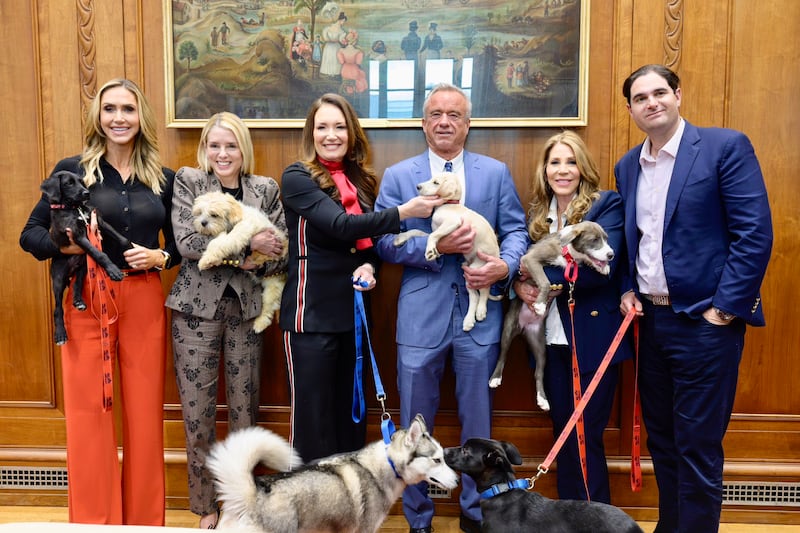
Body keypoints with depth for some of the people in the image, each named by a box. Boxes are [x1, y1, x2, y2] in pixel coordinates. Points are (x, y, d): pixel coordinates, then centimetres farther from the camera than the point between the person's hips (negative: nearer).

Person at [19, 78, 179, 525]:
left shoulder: (164, 178, 7)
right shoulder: (72, 170, 0)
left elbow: (180, 244, 14)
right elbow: (30, 234, 2)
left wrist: (161, 258, -6)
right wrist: (64, 245, -17)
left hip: (145, 302, 2)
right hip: (87, 300, -2)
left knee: (145, 414, 7)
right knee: (88, 416, 1)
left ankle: (145, 520, 22)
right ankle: (94, 522, 17)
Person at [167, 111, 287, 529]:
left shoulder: (265, 189, 7)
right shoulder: (187, 181, 2)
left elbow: (284, 250, 2)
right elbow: (186, 242, -12)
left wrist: (253, 263, -15)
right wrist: (247, 242, -15)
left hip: (247, 308, 2)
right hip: (198, 307, -1)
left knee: (245, 405, 8)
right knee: (197, 409, 4)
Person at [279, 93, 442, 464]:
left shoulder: (361, 180, 11)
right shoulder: (297, 177, -7)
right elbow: (341, 225, -21)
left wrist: (368, 266, -5)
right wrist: (404, 212, -23)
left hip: (352, 311, 6)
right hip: (311, 313, -6)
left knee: (351, 414, 15)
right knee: (312, 418, 1)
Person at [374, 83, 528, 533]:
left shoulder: (496, 172, 9)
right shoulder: (397, 176, 5)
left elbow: (516, 230, 4)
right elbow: (384, 242, -3)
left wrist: (505, 264, -17)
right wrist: (436, 246, -17)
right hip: (422, 314, 0)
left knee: (478, 420, 13)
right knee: (416, 425, 10)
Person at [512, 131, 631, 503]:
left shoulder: (606, 205, -6)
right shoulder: (537, 213, 10)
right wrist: (519, 284, -11)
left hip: (592, 338, -5)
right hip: (551, 337, 5)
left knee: (586, 435, 2)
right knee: (562, 430, 14)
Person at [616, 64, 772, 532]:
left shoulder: (726, 146, -6)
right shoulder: (627, 166, 12)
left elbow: (756, 233, -12)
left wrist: (725, 308, -14)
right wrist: (629, 290, 5)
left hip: (705, 321, -6)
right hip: (652, 319, 6)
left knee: (698, 446, 1)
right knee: (661, 439, 16)